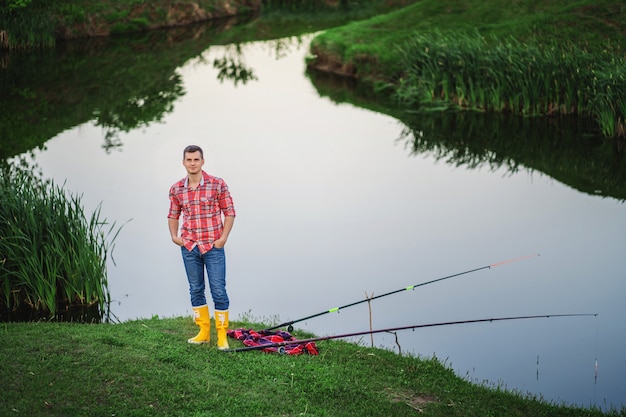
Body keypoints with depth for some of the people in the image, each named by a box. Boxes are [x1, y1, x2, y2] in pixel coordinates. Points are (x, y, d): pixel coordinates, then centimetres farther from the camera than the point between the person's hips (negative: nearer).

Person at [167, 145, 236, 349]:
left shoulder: (217, 184, -7)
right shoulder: (176, 189, 3)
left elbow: (229, 212, -2)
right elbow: (173, 215, 17)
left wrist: (223, 238, -10)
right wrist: (174, 235, 3)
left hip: (213, 247, -4)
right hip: (189, 247, 4)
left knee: (219, 291, -3)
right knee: (196, 290, 11)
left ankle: (222, 336, 5)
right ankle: (204, 332, 22)